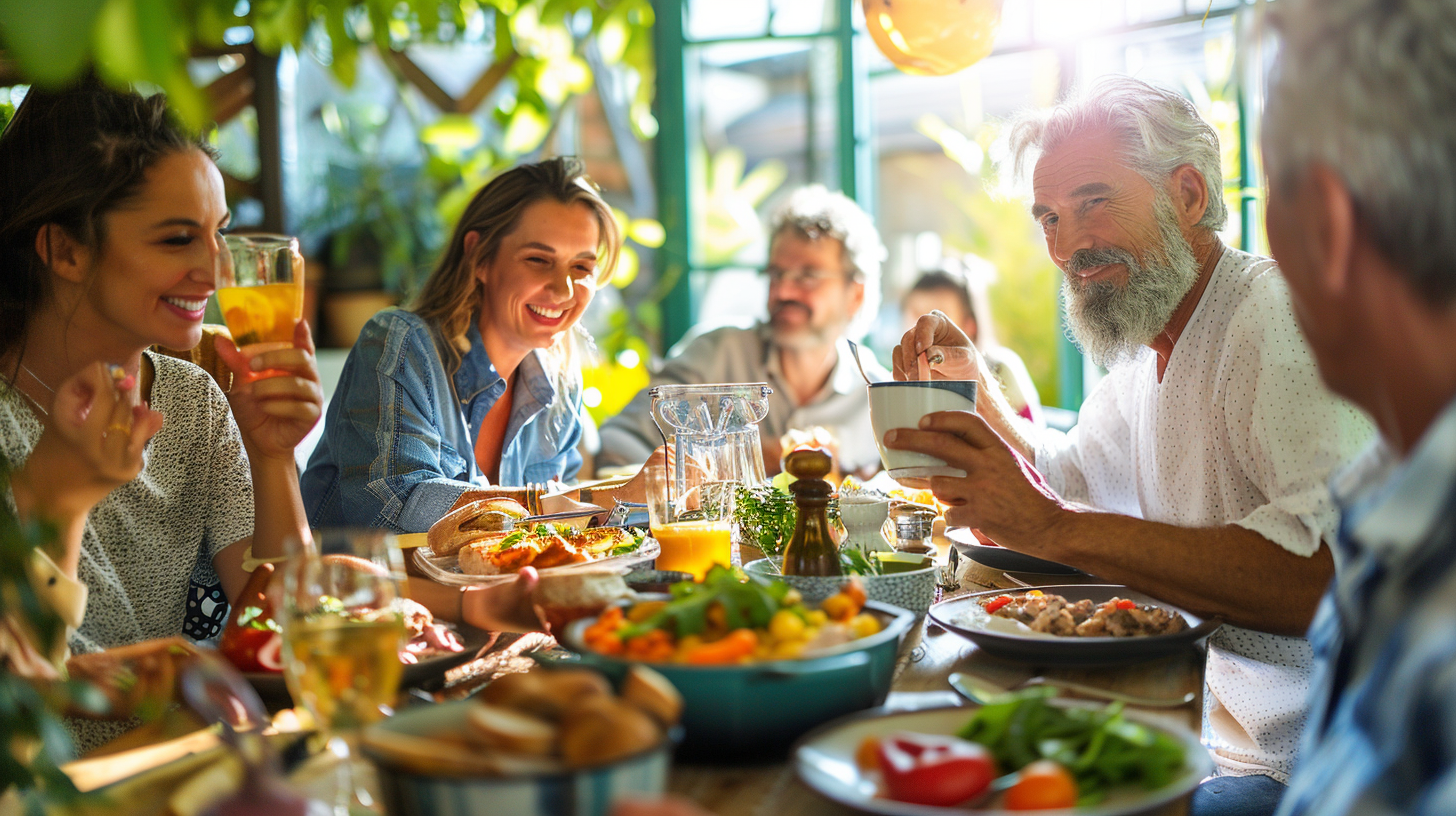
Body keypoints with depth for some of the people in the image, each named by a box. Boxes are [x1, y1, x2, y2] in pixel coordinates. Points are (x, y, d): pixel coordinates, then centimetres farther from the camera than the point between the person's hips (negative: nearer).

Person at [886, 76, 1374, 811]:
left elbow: (1328, 572, -33)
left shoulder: (1283, 317, -19)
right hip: (1208, 739, 9)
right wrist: (972, 386, 11)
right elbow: (1067, 482, 28)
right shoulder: (1143, 357, 13)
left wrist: (1051, 527, -35)